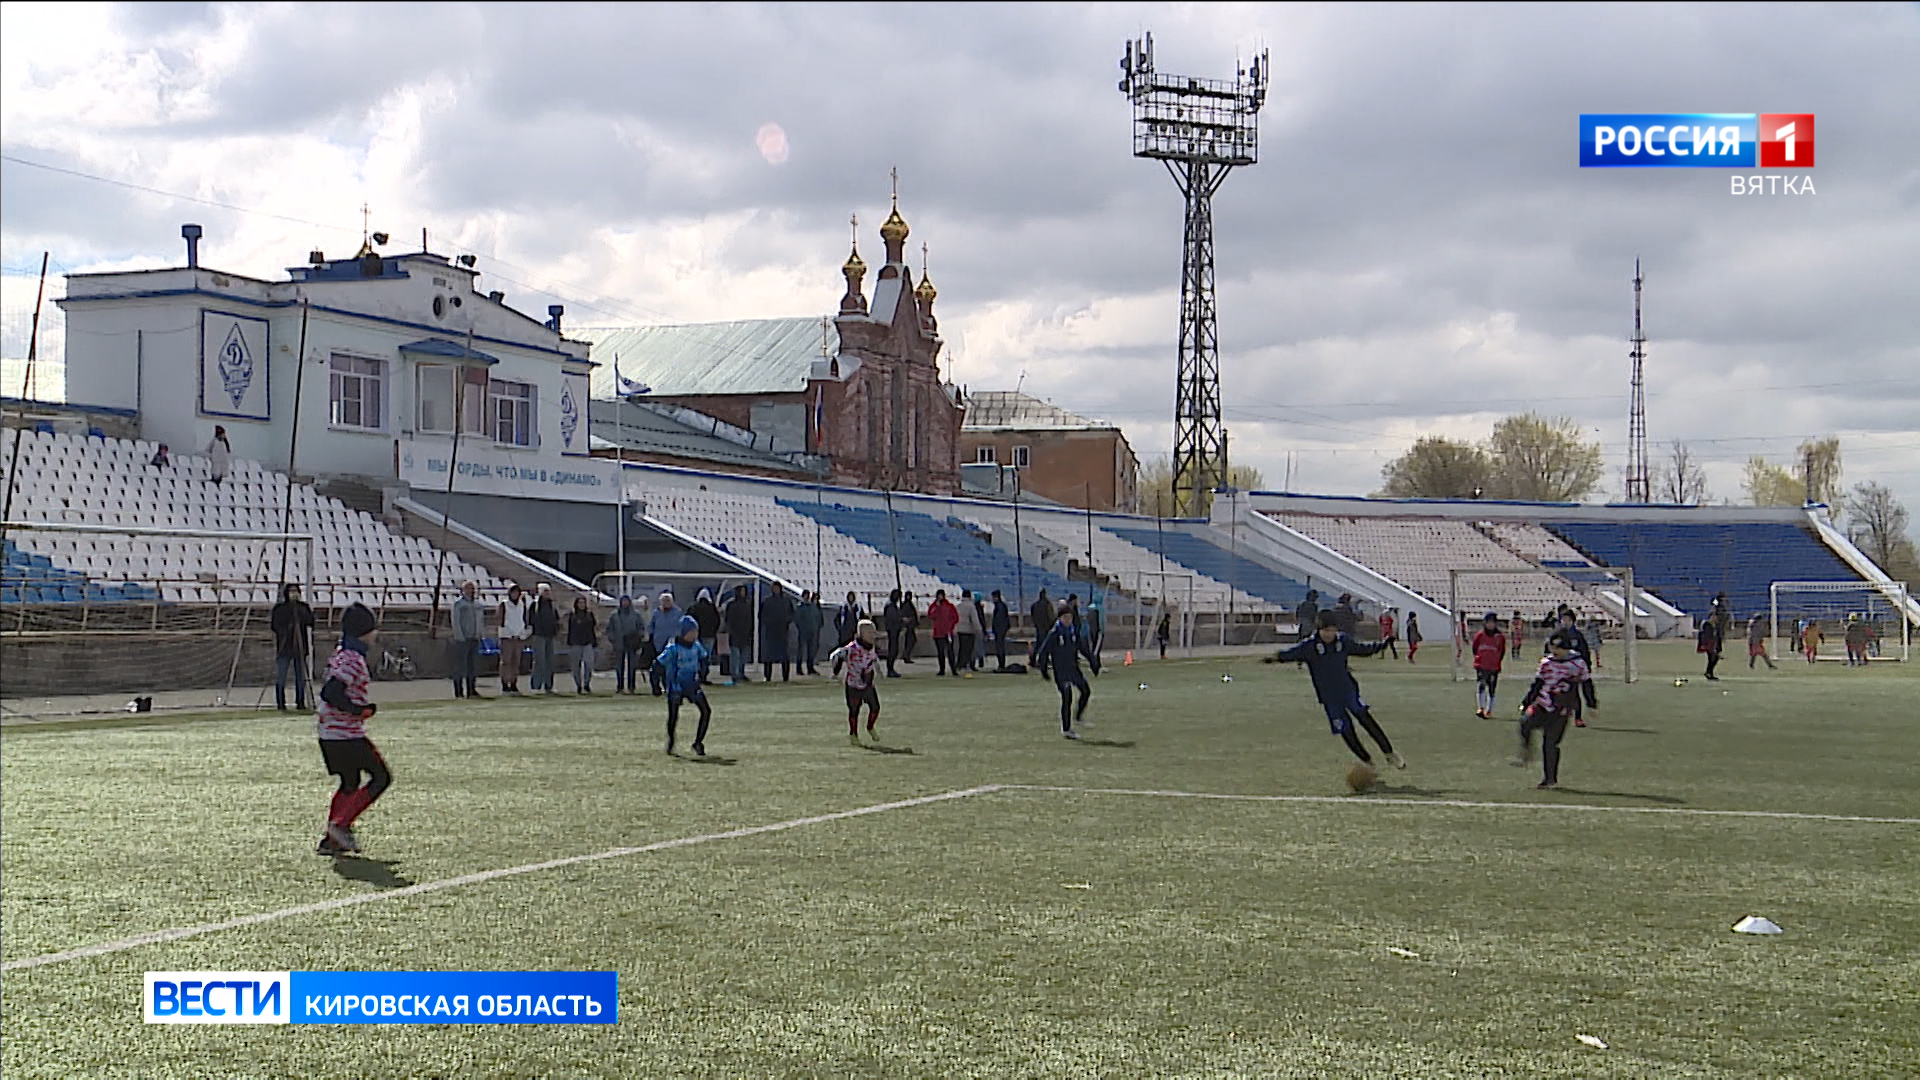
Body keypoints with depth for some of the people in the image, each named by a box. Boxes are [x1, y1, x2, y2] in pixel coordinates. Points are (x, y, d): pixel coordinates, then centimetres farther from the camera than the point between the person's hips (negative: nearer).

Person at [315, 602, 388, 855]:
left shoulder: (340, 654, 13)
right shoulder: (354, 660, -17)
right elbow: (330, 692, -27)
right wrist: (361, 710, -19)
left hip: (329, 732, 10)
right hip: (346, 734, -10)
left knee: (350, 784, 18)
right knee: (381, 778, -1)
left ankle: (330, 839, 16)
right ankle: (341, 824, -7)